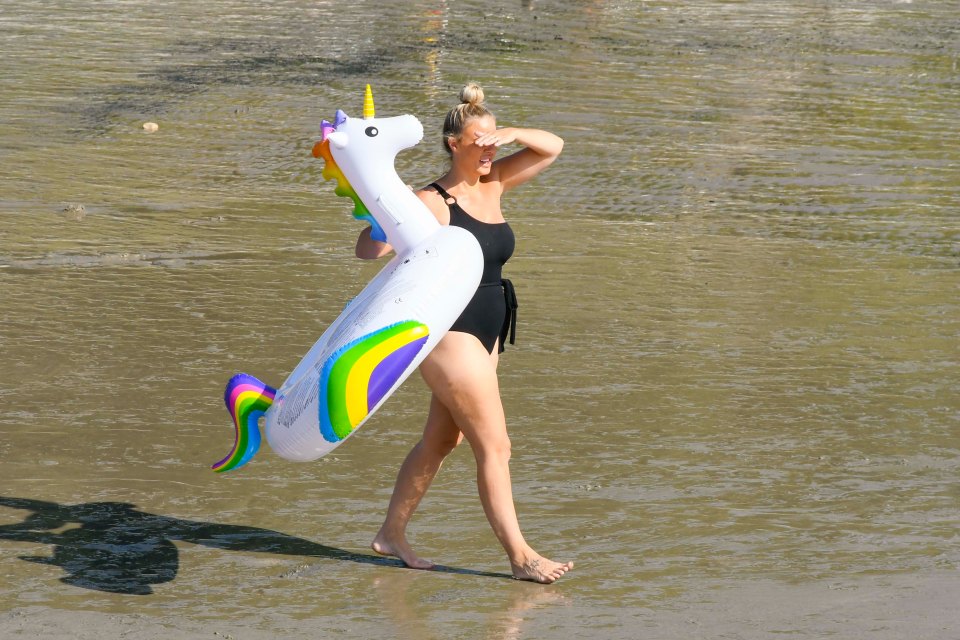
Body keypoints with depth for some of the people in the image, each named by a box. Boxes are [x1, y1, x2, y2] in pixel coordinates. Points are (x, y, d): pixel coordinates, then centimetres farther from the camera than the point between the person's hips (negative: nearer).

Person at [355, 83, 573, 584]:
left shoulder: (492, 186, 7)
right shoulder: (432, 204, -15)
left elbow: (552, 147, 10)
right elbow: (368, 250, -21)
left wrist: (511, 134, -7)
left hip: (485, 336, 8)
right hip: (450, 336, -8)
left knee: (441, 441, 16)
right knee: (494, 447, -5)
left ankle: (392, 533, 29)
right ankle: (520, 556, 1)